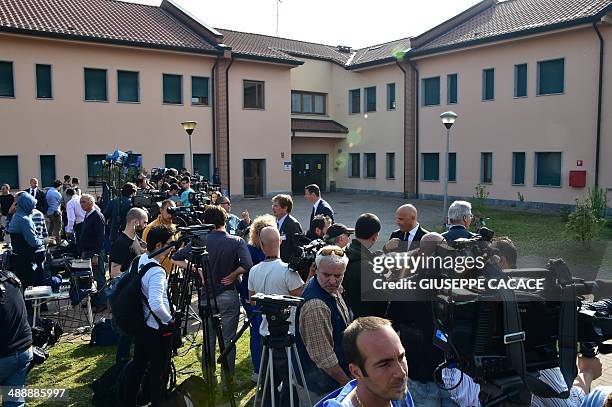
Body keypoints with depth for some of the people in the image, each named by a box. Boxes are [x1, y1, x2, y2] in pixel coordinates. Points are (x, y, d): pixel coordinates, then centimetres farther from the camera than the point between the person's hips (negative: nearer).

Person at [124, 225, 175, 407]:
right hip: (158, 329, -8)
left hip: (140, 324, 9)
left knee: (137, 366, 21)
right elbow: (156, 305, -37)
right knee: (158, 372, 7)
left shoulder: (138, 261, -1)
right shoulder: (157, 272, -27)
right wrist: (169, 319, -19)